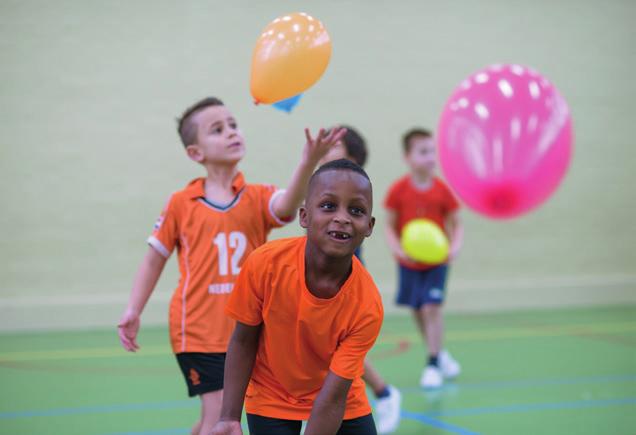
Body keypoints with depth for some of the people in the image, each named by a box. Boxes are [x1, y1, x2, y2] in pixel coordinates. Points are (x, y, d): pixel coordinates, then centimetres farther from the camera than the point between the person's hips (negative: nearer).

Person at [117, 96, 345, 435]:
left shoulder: (257, 197, -1)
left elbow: (286, 206, -25)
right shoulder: (181, 204, -3)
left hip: (246, 331, 3)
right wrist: (133, 311, 3)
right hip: (198, 331, -3)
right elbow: (155, 258, 8)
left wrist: (307, 164, -43)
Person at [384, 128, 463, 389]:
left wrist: (455, 247, -19)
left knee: (431, 308, -12)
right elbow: (390, 226, -6)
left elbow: (456, 224, -2)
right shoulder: (399, 190, -11)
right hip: (409, 263, 1)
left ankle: (433, 365, -1)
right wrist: (398, 250, -22)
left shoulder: (441, 190, -10)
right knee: (418, 311, 10)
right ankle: (440, 354, 32)